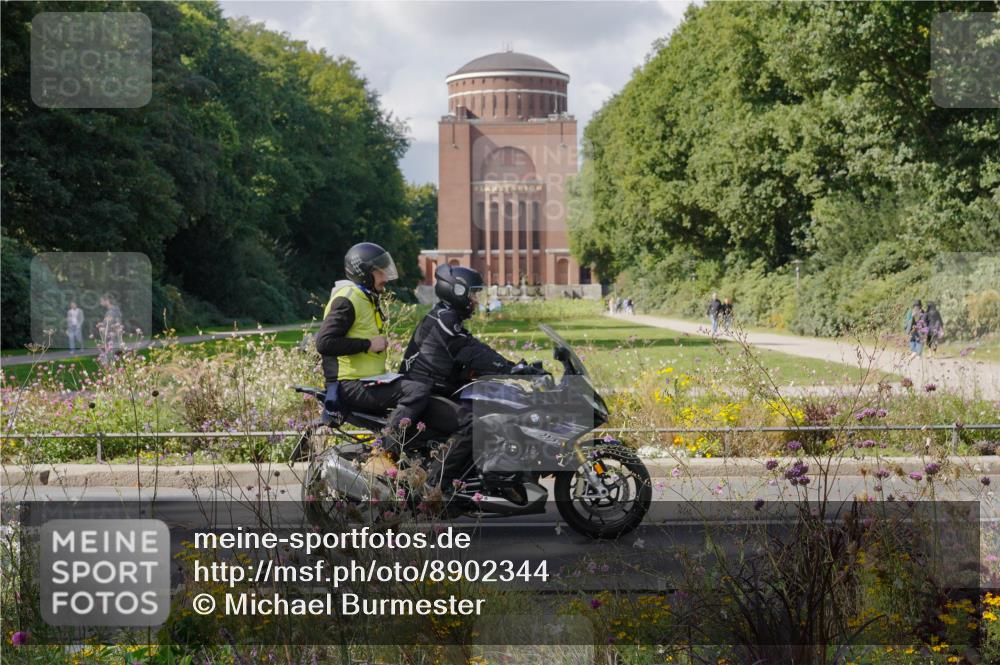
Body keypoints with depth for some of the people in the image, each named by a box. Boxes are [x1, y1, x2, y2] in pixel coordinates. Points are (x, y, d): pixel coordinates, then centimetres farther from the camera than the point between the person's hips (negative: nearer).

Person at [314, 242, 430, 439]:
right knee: (418, 392, -23)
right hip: (352, 386, -11)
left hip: (369, 379, 11)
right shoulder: (347, 299, -13)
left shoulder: (368, 299, 19)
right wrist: (368, 344, -19)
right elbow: (324, 342, -23)